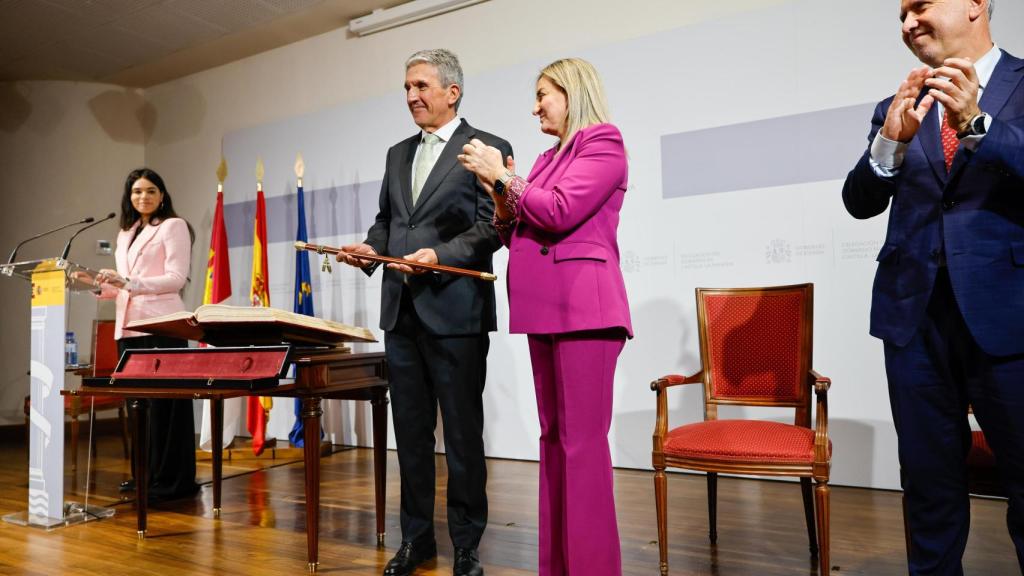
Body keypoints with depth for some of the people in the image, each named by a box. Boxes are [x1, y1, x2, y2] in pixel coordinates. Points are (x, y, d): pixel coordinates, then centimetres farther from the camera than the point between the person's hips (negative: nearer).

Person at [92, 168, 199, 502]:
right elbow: (124, 287, 22)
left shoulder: (174, 226, -1)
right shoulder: (125, 234, 21)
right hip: (128, 326, 7)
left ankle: (172, 479, 0)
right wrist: (102, 286, 2)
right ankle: (145, 473, 19)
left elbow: (177, 278, -11)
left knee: (164, 400, -5)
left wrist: (128, 281, -20)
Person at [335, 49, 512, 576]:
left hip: (455, 311, -6)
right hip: (401, 311, 7)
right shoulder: (398, 154, 18)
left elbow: (491, 228, -10)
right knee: (410, 431, 13)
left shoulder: (487, 149, -3)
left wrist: (439, 255, -22)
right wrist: (370, 247, 0)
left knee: (463, 434, 4)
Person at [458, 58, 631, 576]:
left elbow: (560, 212, -16)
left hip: (583, 307, -8)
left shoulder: (603, 142, -1)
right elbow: (517, 235, 21)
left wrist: (504, 177, -6)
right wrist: (501, 201, 4)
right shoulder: (548, 157, 21)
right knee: (553, 437, 9)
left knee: (583, 441, -8)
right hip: (545, 308, 8)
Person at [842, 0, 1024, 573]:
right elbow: (861, 202, 2)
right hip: (914, 312, 3)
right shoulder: (899, 106, 12)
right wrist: (891, 140, -15)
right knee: (929, 477, 12)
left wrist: (975, 122, -26)